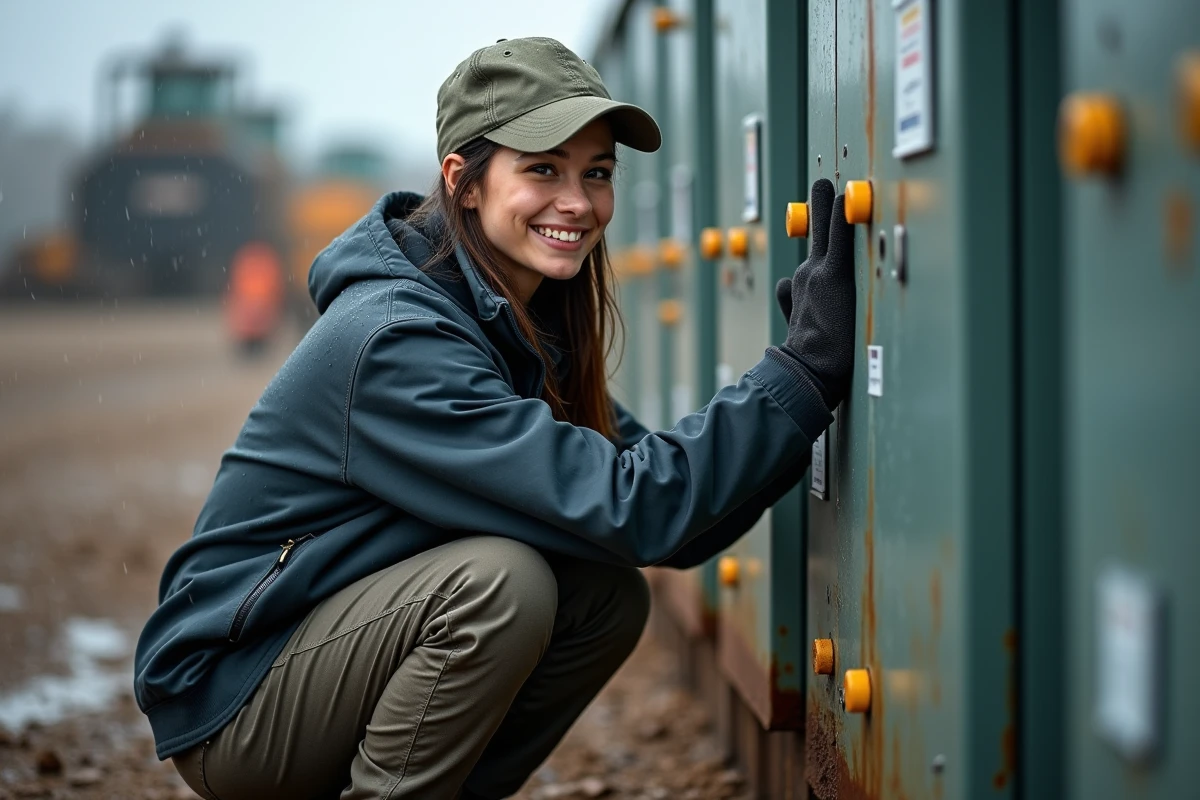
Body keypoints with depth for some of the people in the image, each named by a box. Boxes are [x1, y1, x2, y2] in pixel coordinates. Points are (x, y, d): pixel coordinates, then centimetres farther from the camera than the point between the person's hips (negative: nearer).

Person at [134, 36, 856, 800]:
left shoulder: (524, 328, 4)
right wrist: (808, 368, -30)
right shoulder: (392, 341, -25)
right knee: (498, 580, -28)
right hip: (232, 701, -8)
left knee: (609, 597, -6)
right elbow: (629, 508, -30)